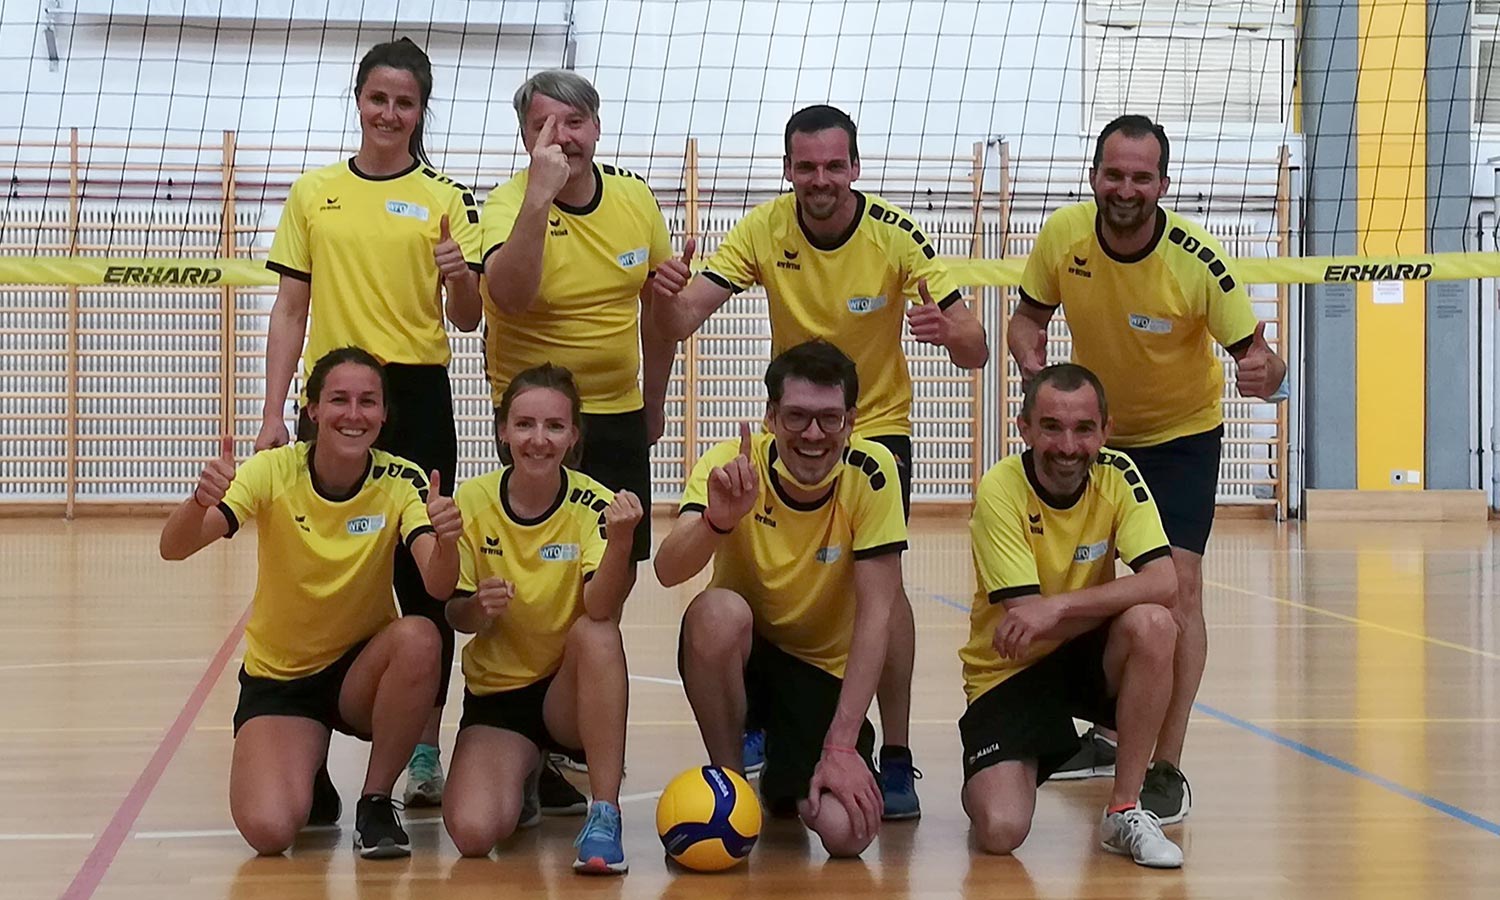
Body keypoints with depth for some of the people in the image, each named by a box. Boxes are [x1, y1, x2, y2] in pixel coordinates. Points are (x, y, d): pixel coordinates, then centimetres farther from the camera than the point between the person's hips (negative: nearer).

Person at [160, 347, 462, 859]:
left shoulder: (400, 482, -13)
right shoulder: (274, 471, -14)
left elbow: (438, 585, -27)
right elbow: (174, 548, -25)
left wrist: (445, 542, -50)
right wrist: (201, 501, -47)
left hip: (362, 672, 1)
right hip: (278, 679, -1)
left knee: (418, 638, -34)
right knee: (269, 830, -26)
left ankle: (376, 801, -13)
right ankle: (309, 777, 14)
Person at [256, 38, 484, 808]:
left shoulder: (444, 200, 4)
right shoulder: (312, 194, 8)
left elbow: (467, 321, 2)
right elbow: (290, 310, 9)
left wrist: (460, 277, -20)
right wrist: (273, 414, 3)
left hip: (417, 398, -1)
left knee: (421, 574, 1)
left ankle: (424, 749, 8)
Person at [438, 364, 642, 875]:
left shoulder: (592, 504, -12)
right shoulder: (472, 503, -8)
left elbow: (601, 608, -27)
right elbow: (456, 616, -3)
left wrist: (620, 541, -46)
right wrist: (479, 607, -27)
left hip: (573, 693, -1)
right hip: (496, 693, 1)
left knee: (596, 630, -34)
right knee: (472, 832, -24)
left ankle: (605, 814, -29)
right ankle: (521, 777, 15)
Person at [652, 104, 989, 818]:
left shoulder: (896, 235, -18)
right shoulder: (765, 230, -13)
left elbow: (975, 352, -20)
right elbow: (682, 321, -20)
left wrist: (946, 329, -43)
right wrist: (668, 296, -43)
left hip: (878, 425, -2)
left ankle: (897, 758, -11)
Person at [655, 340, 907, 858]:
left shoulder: (870, 473, -17)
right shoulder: (732, 464, -18)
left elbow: (876, 612, -17)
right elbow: (667, 572, -32)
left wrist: (841, 745, -22)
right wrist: (718, 520, -54)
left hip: (824, 668, 1)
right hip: (735, 656, 0)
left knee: (847, 831, -22)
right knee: (720, 611, -36)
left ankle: (786, 785, 16)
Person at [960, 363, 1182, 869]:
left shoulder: (1117, 477, -10)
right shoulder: (1001, 490, -19)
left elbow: (1163, 584, -23)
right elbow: (1023, 619, -22)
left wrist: (1059, 606, -33)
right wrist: (1113, 601, -20)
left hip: (1088, 657, 3)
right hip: (1008, 674, -3)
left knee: (1153, 625, -31)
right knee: (1000, 832, -23)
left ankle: (1125, 811, -17)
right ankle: (998, 776, 18)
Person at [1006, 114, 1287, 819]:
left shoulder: (1197, 262, -28)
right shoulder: (1063, 234, -18)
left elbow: (1255, 356, -23)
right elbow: (1029, 316, -2)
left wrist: (1263, 371, -47)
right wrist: (1030, 353, -24)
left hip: (1182, 435, -4)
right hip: (1091, 428, 4)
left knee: (1178, 585, -16)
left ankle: (1166, 769, -10)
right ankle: (1106, 732, 31)